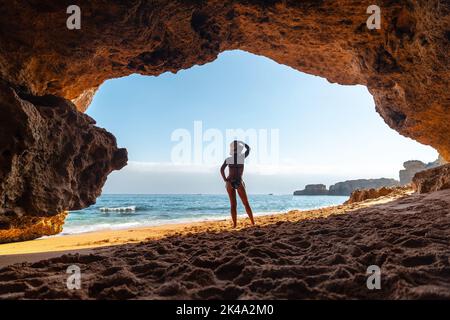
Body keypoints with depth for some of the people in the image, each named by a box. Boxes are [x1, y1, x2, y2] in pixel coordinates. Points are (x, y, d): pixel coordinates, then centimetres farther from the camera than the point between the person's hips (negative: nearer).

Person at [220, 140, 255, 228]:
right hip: (239, 182, -1)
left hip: (229, 182, 2)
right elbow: (248, 148, 17)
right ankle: (253, 222, 7)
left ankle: (235, 224, 1)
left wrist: (225, 180, -7)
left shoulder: (228, 159, 0)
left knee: (233, 205, 6)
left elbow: (222, 169, -12)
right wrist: (239, 142, 23)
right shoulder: (242, 157, -1)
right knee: (246, 203, 8)